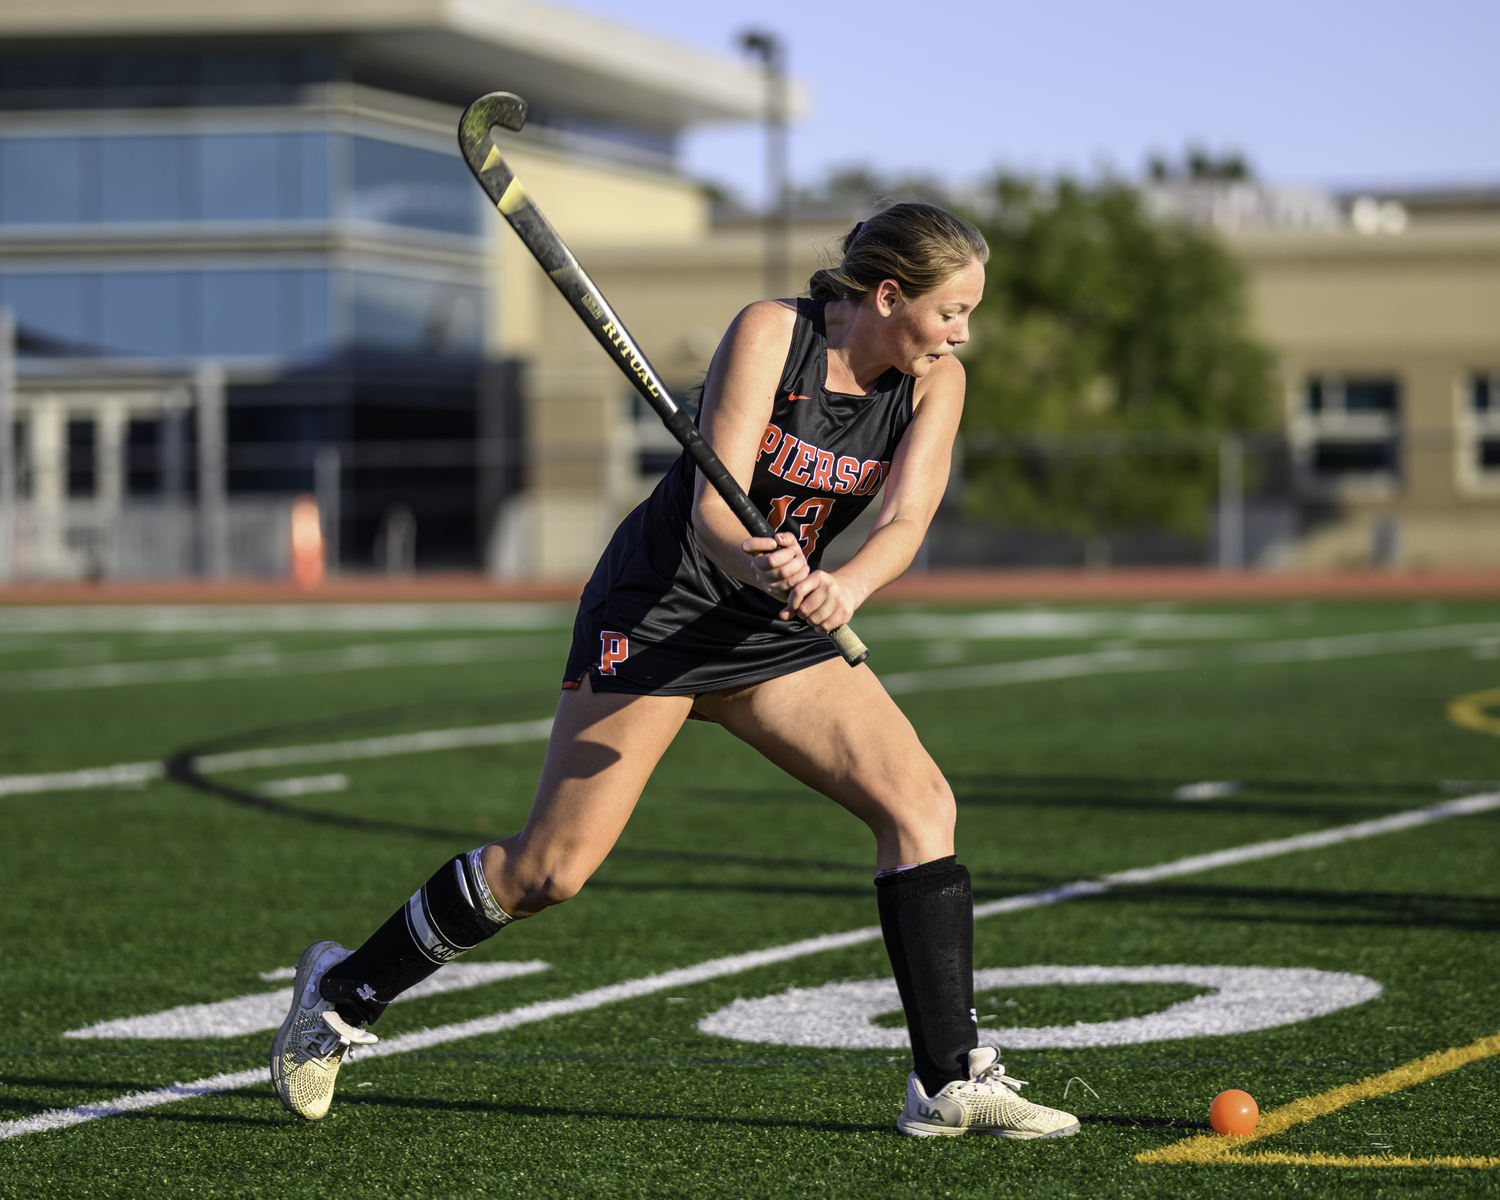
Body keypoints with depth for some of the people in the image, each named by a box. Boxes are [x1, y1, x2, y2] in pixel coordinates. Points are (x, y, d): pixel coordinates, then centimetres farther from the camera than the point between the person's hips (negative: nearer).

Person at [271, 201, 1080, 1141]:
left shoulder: (936, 382, -4)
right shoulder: (769, 332, -19)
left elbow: (906, 522, -17)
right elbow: (712, 507, -26)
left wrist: (845, 589, -39)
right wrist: (759, 563, -48)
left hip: (780, 626, 6)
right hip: (660, 604, -5)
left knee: (919, 800, -13)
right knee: (553, 867, -8)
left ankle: (952, 1080, -9)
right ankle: (345, 991, 13)